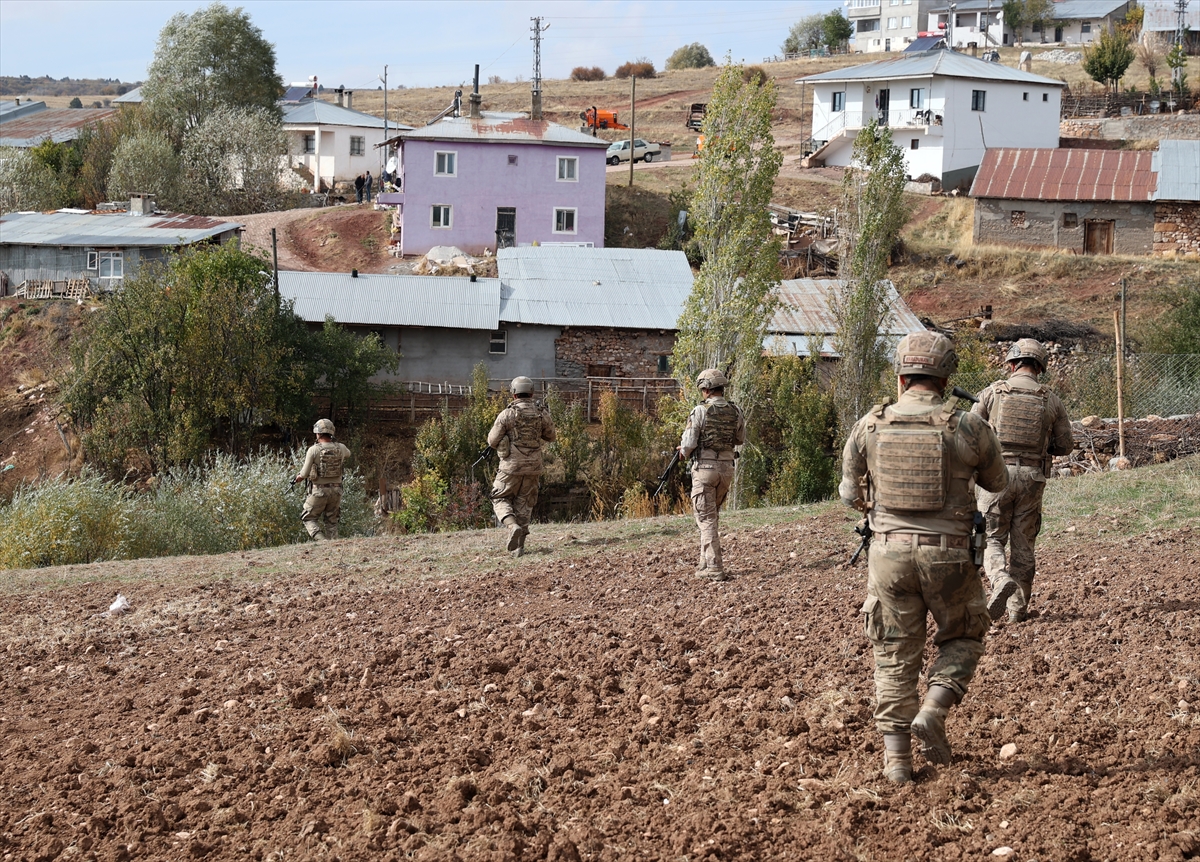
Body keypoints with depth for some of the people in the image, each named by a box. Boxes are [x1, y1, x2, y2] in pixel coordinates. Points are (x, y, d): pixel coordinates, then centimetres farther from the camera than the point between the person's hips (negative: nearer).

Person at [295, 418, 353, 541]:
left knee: (309, 519, 9)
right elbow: (347, 455, 27)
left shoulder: (313, 450, -13)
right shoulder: (340, 448, 0)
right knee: (332, 522, 14)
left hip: (318, 490, -4)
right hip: (336, 490, 4)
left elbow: (305, 473, -9)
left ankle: (320, 540, -11)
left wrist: (299, 477, 12)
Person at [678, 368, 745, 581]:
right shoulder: (735, 412, 3)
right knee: (712, 516, 20)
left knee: (707, 519, -1)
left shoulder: (700, 411, -13)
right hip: (727, 468, 5)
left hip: (705, 467, -5)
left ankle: (714, 569, -6)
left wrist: (684, 452, 8)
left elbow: (689, 443, -13)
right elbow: (740, 440, 17)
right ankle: (707, 564, 23)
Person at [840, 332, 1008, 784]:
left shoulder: (870, 426, -2)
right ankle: (933, 712, -2)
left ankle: (896, 758, 7)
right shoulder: (967, 428, -6)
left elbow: (849, 493, 9)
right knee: (961, 639, 21)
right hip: (947, 554, -1)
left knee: (894, 656, 11)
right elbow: (997, 482, 12)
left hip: (889, 550, 1)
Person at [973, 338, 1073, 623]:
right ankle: (1018, 608, 15)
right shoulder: (1051, 400, 3)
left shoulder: (992, 393, -3)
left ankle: (1001, 580, -22)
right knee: (1023, 544, 12)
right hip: (1032, 477, 2)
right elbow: (1065, 446, 8)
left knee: (991, 538, 6)